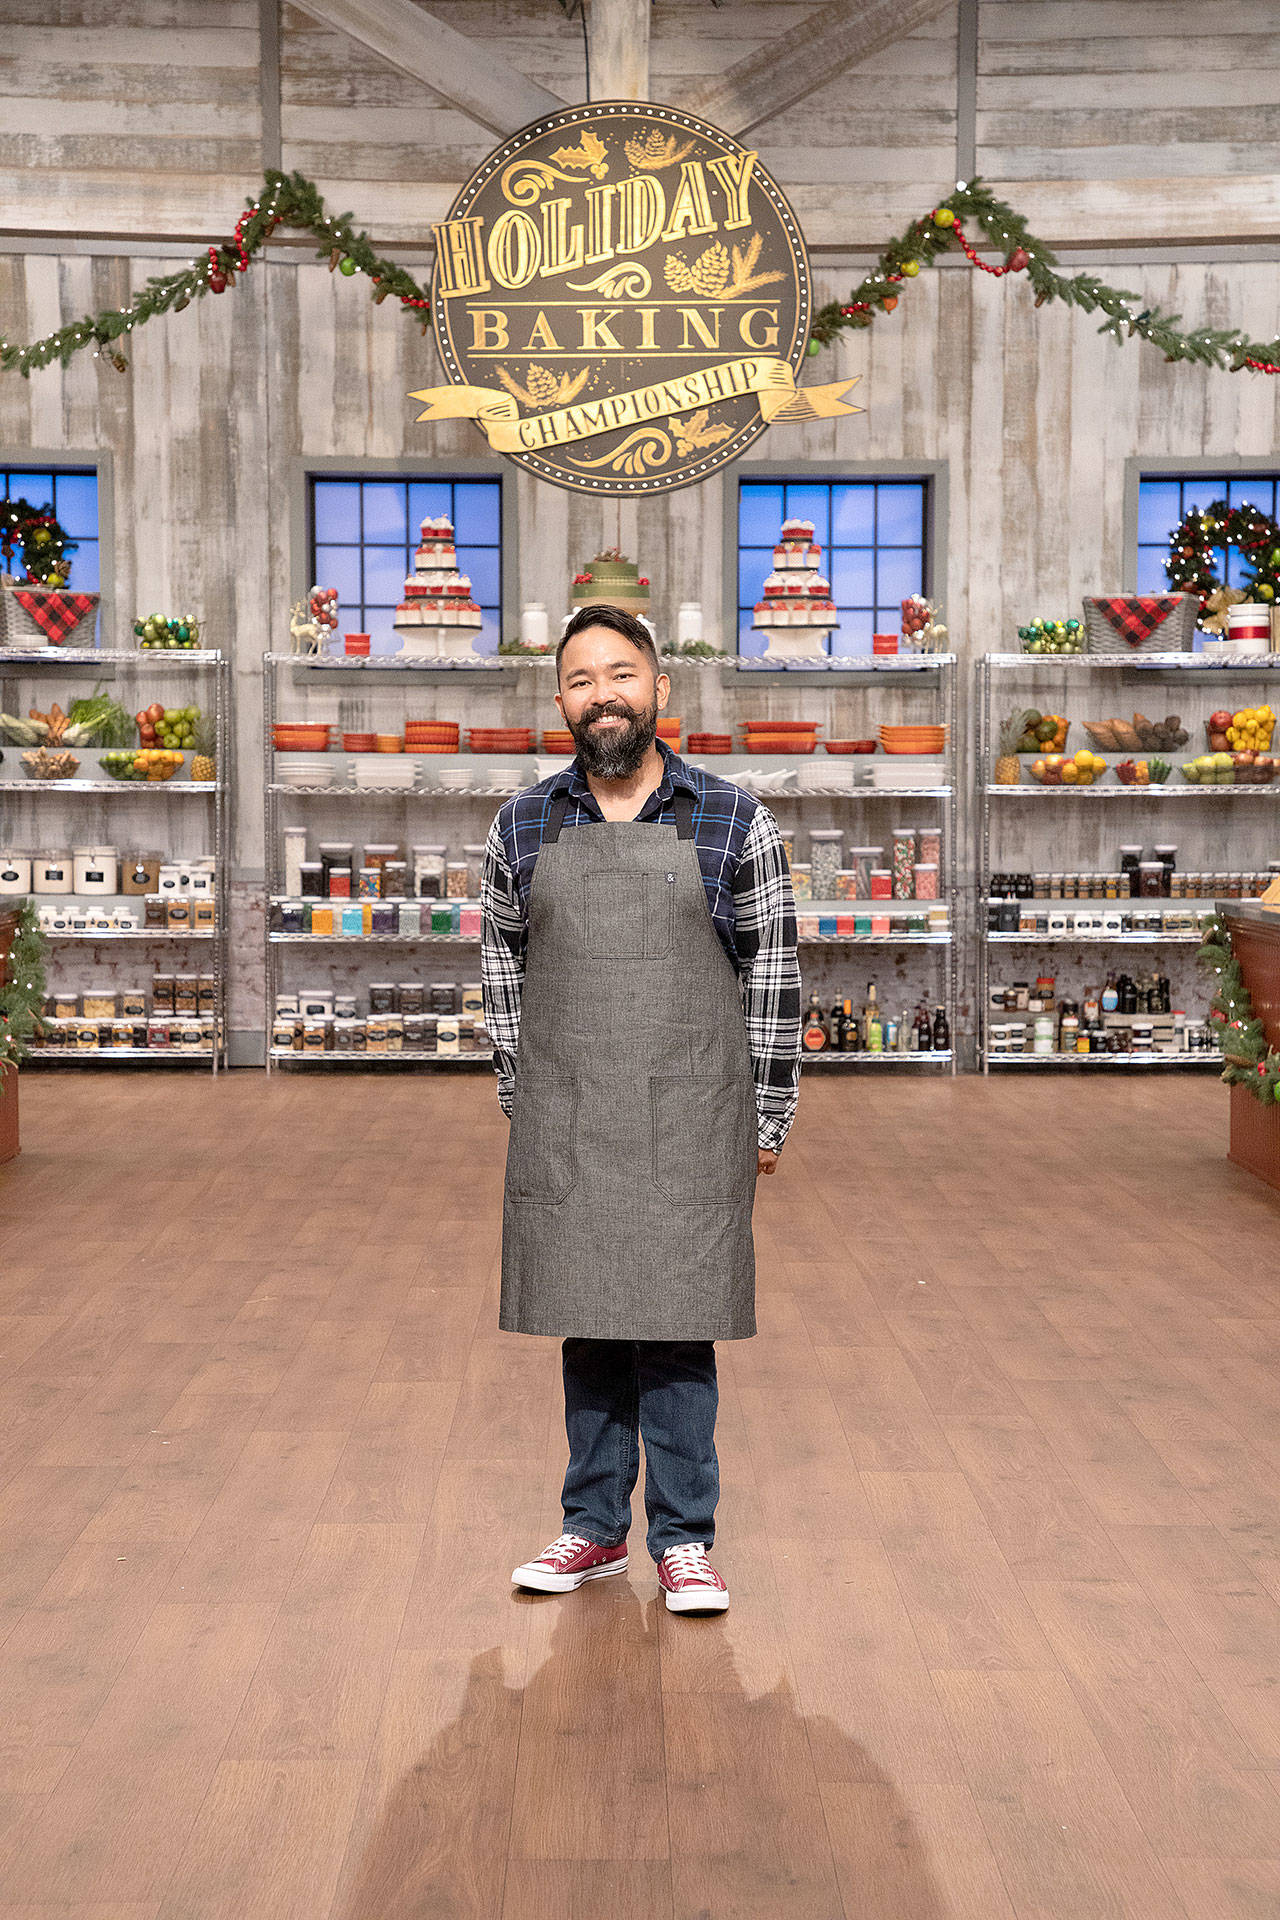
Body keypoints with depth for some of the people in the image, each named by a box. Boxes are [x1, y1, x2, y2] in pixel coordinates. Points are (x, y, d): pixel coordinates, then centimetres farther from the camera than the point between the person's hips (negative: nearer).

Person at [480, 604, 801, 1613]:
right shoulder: (522, 827, 5)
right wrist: (524, 1103, 12)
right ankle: (596, 1527, 25)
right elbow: (502, 969, 15)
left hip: (689, 1122, -2)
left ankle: (683, 1539, 16)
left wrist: (767, 1120, 2)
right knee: (587, 1327, 10)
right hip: (563, 1128, 2)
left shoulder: (734, 821, -1)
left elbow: (774, 974, 2)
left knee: (676, 1331, 1)